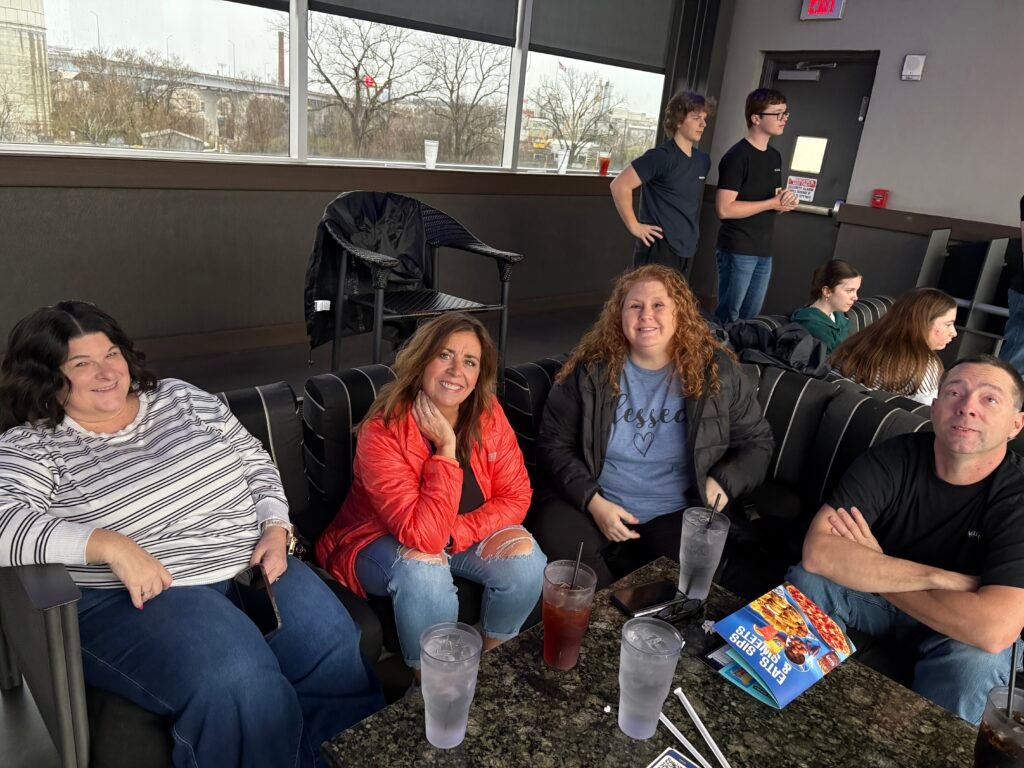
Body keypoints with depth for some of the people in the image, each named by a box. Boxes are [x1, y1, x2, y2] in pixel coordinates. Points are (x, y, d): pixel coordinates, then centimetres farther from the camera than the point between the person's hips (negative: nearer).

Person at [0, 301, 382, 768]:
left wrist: (275, 529, -2)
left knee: (341, 657, -15)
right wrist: (109, 544, -27)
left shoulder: (181, 398, 11)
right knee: (241, 690, -31)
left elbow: (254, 461, 14)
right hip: (133, 598, -4)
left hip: (250, 569, 5)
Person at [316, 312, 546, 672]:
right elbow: (423, 535, -33)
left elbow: (515, 498, -9)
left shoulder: (488, 414, -14)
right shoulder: (383, 430, -28)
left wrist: (452, 534, -23)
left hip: (464, 535, 5)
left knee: (524, 555, -20)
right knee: (424, 568, -35)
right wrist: (447, 448, -34)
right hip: (382, 541, -4)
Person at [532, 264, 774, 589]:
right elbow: (554, 444, -1)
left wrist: (723, 481, -10)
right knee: (555, 538, -28)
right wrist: (592, 501, -14)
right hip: (596, 503, 1)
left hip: (678, 511, 0)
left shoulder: (715, 370, -2)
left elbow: (757, 441, 9)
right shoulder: (591, 369, -5)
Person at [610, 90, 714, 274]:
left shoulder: (703, 161, 10)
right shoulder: (660, 156, -12)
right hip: (658, 248, -8)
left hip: (686, 250, 8)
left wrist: (691, 233, 17)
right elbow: (620, 185, -17)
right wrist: (634, 226, -15)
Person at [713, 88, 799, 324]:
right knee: (727, 316, 0)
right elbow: (724, 208, -20)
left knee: (749, 316, 14)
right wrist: (772, 203, -14)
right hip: (737, 251, -8)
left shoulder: (775, 156, 14)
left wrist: (787, 201, 0)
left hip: (764, 252, 8)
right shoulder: (737, 156, -12)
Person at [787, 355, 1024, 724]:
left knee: (974, 659, -33)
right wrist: (938, 579, -31)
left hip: (956, 627, -1)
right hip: (876, 602, 2)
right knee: (804, 580, -25)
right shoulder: (894, 458, -17)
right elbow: (818, 552, -29)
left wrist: (871, 570, -26)